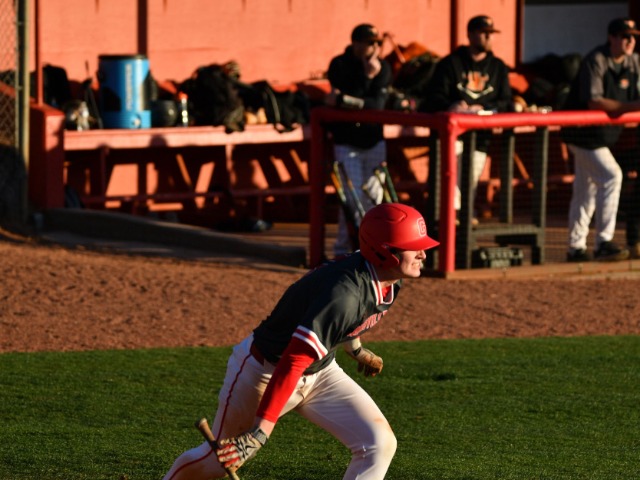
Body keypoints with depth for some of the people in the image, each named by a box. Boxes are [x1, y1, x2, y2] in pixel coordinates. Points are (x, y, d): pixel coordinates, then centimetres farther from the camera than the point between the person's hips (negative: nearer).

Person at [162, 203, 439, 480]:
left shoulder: (390, 281, -11)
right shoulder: (344, 292, -37)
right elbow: (293, 363, -40)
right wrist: (259, 433, -43)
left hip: (320, 372, 8)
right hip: (265, 369, -8)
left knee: (380, 444, -10)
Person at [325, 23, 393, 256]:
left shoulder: (383, 67, -1)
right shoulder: (340, 65, -8)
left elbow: (377, 104, -13)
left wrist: (344, 101, -20)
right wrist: (367, 75, -24)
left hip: (373, 140, 3)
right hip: (346, 141, -3)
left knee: (374, 194, 0)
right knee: (353, 195, -11)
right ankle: (343, 249, -4)